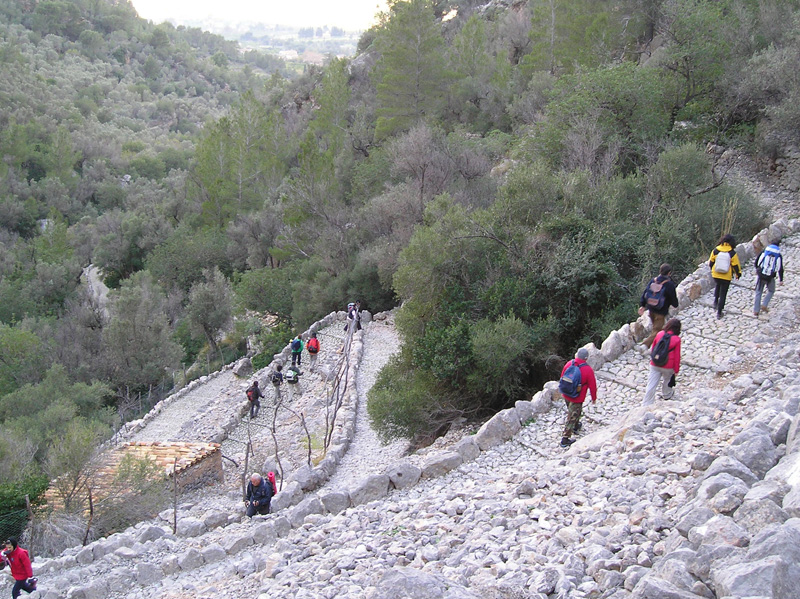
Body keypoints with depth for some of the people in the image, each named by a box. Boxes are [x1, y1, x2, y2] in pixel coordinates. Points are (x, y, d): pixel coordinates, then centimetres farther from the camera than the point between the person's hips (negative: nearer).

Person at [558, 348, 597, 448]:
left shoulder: (569, 364, -7)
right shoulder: (588, 370, -22)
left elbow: (562, 377, 6)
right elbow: (592, 386, -12)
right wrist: (594, 398, 5)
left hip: (566, 395, 6)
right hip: (577, 398, -6)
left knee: (574, 412, 31)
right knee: (572, 417, 5)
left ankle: (576, 426, 55)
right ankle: (565, 439, 10)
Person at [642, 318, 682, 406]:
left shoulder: (659, 334, -2)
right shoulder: (677, 339, -10)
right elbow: (677, 356, -6)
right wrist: (676, 369, 3)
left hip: (655, 365, 2)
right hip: (668, 366, -2)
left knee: (651, 385, 2)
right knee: (667, 380, 27)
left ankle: (646, 404, 3)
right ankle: (667, 395, 52)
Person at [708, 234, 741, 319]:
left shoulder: (715, 250, -6)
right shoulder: (732, 253, -12)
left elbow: (710, 262, 5)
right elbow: (736, 265, -5)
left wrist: (712, 269, 25)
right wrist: (738, 274, 12)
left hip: (716, 275, 2)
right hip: (726, 277, -2)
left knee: (718, 285, 35)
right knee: (723, 294, 8)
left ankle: (716, 301, 21)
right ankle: (719, 312, 11)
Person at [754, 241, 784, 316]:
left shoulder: (764, 252, 4)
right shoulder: (778, 256, 0)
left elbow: (757, 262, 8)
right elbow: (780, 269, 0)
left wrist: (757, 270, 27)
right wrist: (781, 280, 7)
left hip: (761, 276, 1)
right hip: (770, 278, -1)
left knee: (758, 292, 10)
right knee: (771, 291, 24)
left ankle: (756, 311, 9)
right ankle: (764, 305, 9)